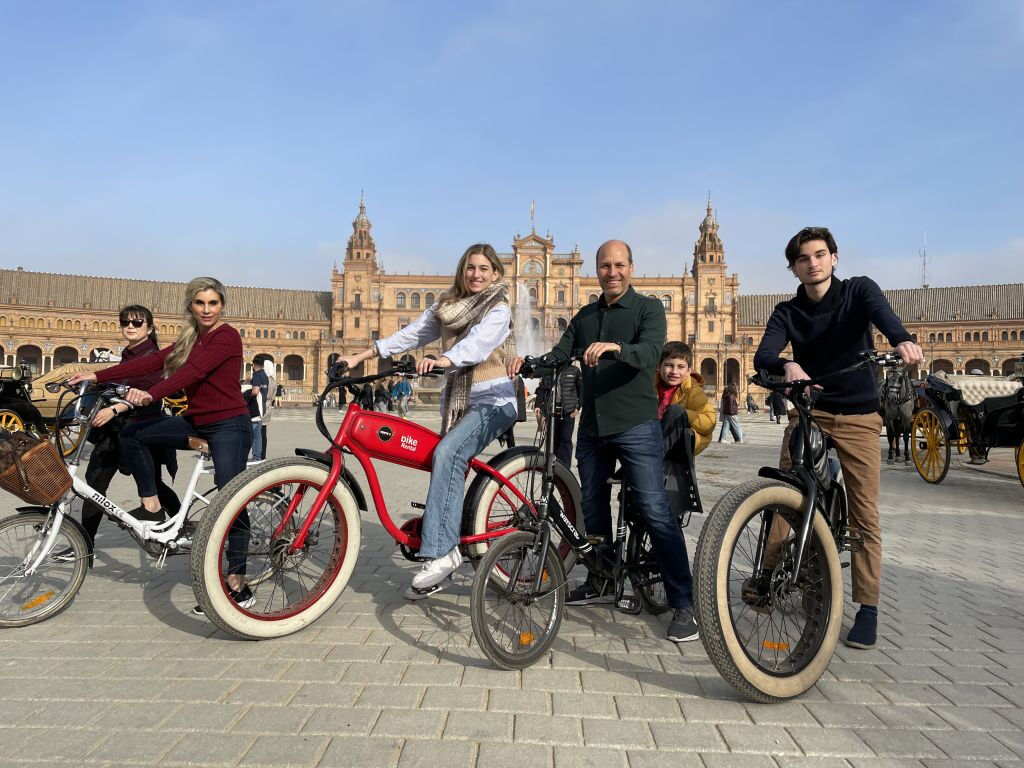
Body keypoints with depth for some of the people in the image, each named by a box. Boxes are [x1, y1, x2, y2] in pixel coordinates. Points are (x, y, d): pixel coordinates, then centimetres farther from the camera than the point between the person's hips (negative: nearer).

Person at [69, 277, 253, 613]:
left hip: (229, 425, -8)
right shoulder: (190, 339, 13)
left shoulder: (227, 336, -12)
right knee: (132, 434, 1)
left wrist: (150, 394, -38)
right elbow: (152, 361, 5)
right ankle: (151, 507, 10)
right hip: (197, 423, 8)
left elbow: (193, 371, -26)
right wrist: (97, 376, -1)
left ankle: (238, 585, -5)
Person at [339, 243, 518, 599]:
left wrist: (440, 361, -43)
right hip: (457, 400, 7)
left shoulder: (499, 309, -6)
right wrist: (359, 356, -2)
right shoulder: (448, 305, 12)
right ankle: (442, 561, 13)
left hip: (491, 400, -6)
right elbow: (410, 334, 6)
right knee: (452, 470, 4)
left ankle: (441, 551, -28)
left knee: (447, 453, -29)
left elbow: (477, 342, -25)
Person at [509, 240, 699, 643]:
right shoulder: (585, 316, 15)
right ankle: (600, 583, 32)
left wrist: (616, 347, -40)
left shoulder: (648, 308, -1)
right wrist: (529, 362, -14)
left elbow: (651, 352, -20)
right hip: (592, 427, 6)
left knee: (655, 510, -11)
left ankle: (684, 604, -4)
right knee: (593, 508, 15)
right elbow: (558, 355, 7)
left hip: (635, 424, -6)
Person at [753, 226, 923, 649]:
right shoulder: (787, 312, 2)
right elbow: (763, 355, -16)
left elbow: (882, 312, -24)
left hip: (858, 417, -1)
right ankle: (769, 574, 4)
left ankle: (868, 608, 6)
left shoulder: (859, 290, -1)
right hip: (807, 412, 2)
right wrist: (787, 365, -40)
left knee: (865, 513, -1)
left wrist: (902, 340, -47)